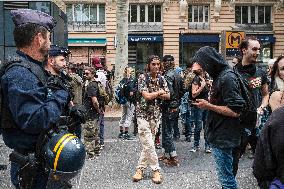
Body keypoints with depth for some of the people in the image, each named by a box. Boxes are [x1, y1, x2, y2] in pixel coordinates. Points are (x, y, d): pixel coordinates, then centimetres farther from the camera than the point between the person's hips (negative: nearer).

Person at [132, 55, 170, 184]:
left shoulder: (161, 79, 7)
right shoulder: (143, 78, -9)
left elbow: (167, 96, 6)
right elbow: (146, 96, -19)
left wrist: (153, 94, -10)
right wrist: (159, 92, -4)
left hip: (156, 115, 5)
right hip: (143, 115, -5)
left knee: (147, 144, 9)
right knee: (148, 144, -6)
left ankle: (140, 168, 20)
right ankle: (156, 170, 7)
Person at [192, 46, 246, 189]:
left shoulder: (227, 78, -19)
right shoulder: (219, 76, 11)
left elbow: (235, 111, -23)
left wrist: (209, 106, -17)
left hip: (223, 138, -10)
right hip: (218, 134, 10)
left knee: (226, 177, 1)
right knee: (225, 173, 21)